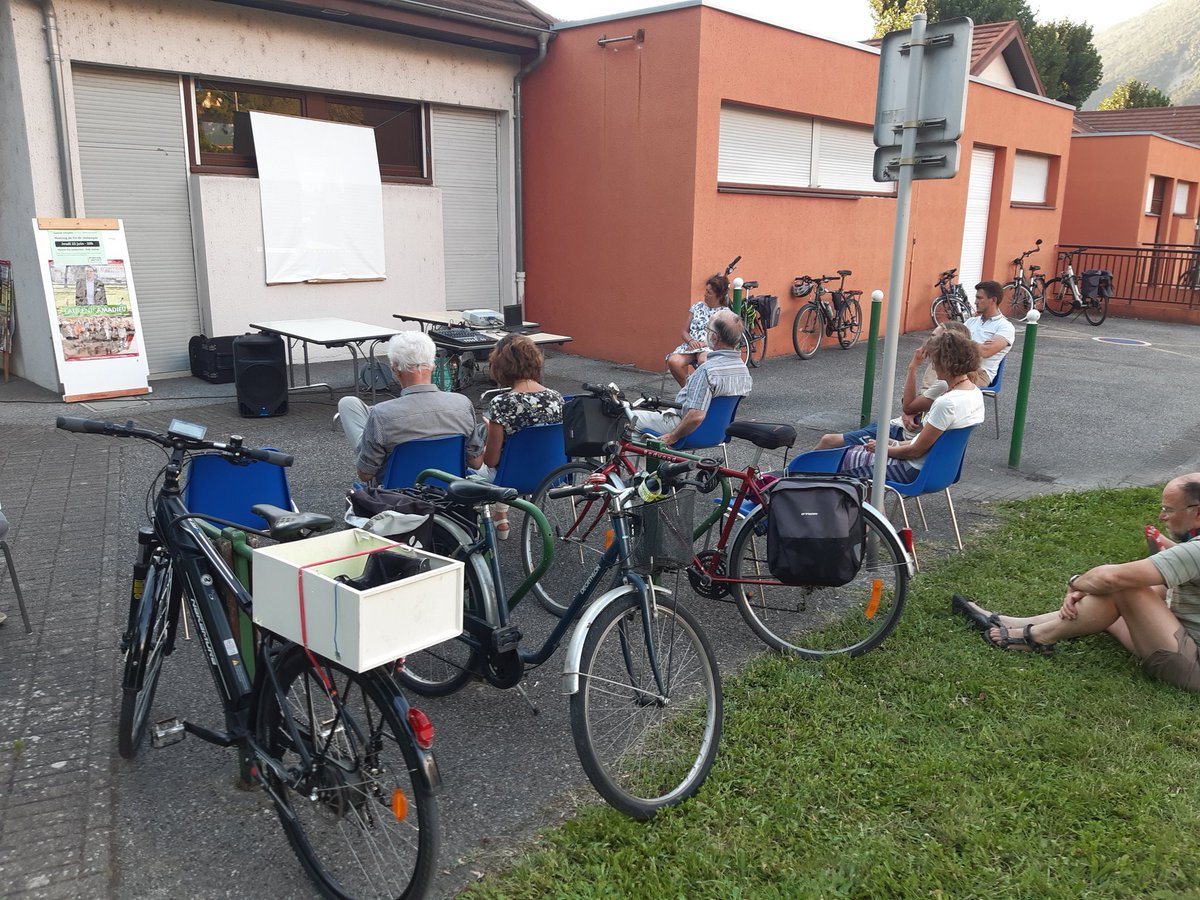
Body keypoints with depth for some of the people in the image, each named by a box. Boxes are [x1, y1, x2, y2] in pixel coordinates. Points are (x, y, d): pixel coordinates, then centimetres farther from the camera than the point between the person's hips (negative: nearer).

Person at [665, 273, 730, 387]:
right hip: (691, 344, 4)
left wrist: (703, 344, -16)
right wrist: (691, 341, -6)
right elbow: (684, 331, 16)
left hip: (710, 347, -3)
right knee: (673, 361, -29)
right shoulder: (697, 306, 15)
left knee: (703, 362, -41)